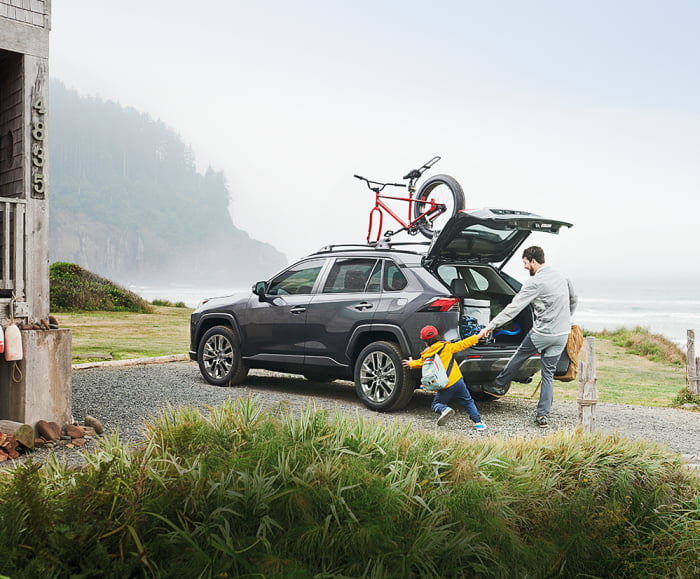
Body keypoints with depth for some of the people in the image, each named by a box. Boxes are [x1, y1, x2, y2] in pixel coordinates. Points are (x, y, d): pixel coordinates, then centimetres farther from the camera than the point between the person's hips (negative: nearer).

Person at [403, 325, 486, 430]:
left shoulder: (425, 356, 4)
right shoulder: (446, 347, -1)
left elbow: (419, 363, 25)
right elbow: (462, 344, 1)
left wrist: (411, 363, 48)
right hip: (457, 381, 1)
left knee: (436, 404, 16)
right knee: (468, 402, 17)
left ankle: (445, 409, -17)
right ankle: (478, 422, 7)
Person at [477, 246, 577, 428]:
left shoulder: (535, 283, -14)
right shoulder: (561, 278, 10)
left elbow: (514, 307, -18)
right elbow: (574, 300, 25)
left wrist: (490, 326, -17)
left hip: (542, 333, -6)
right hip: (562, 334, 6)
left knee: (519, 356, 17)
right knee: (548, 373, 9)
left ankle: (498, 383, 35)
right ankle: (543, 415, 6)